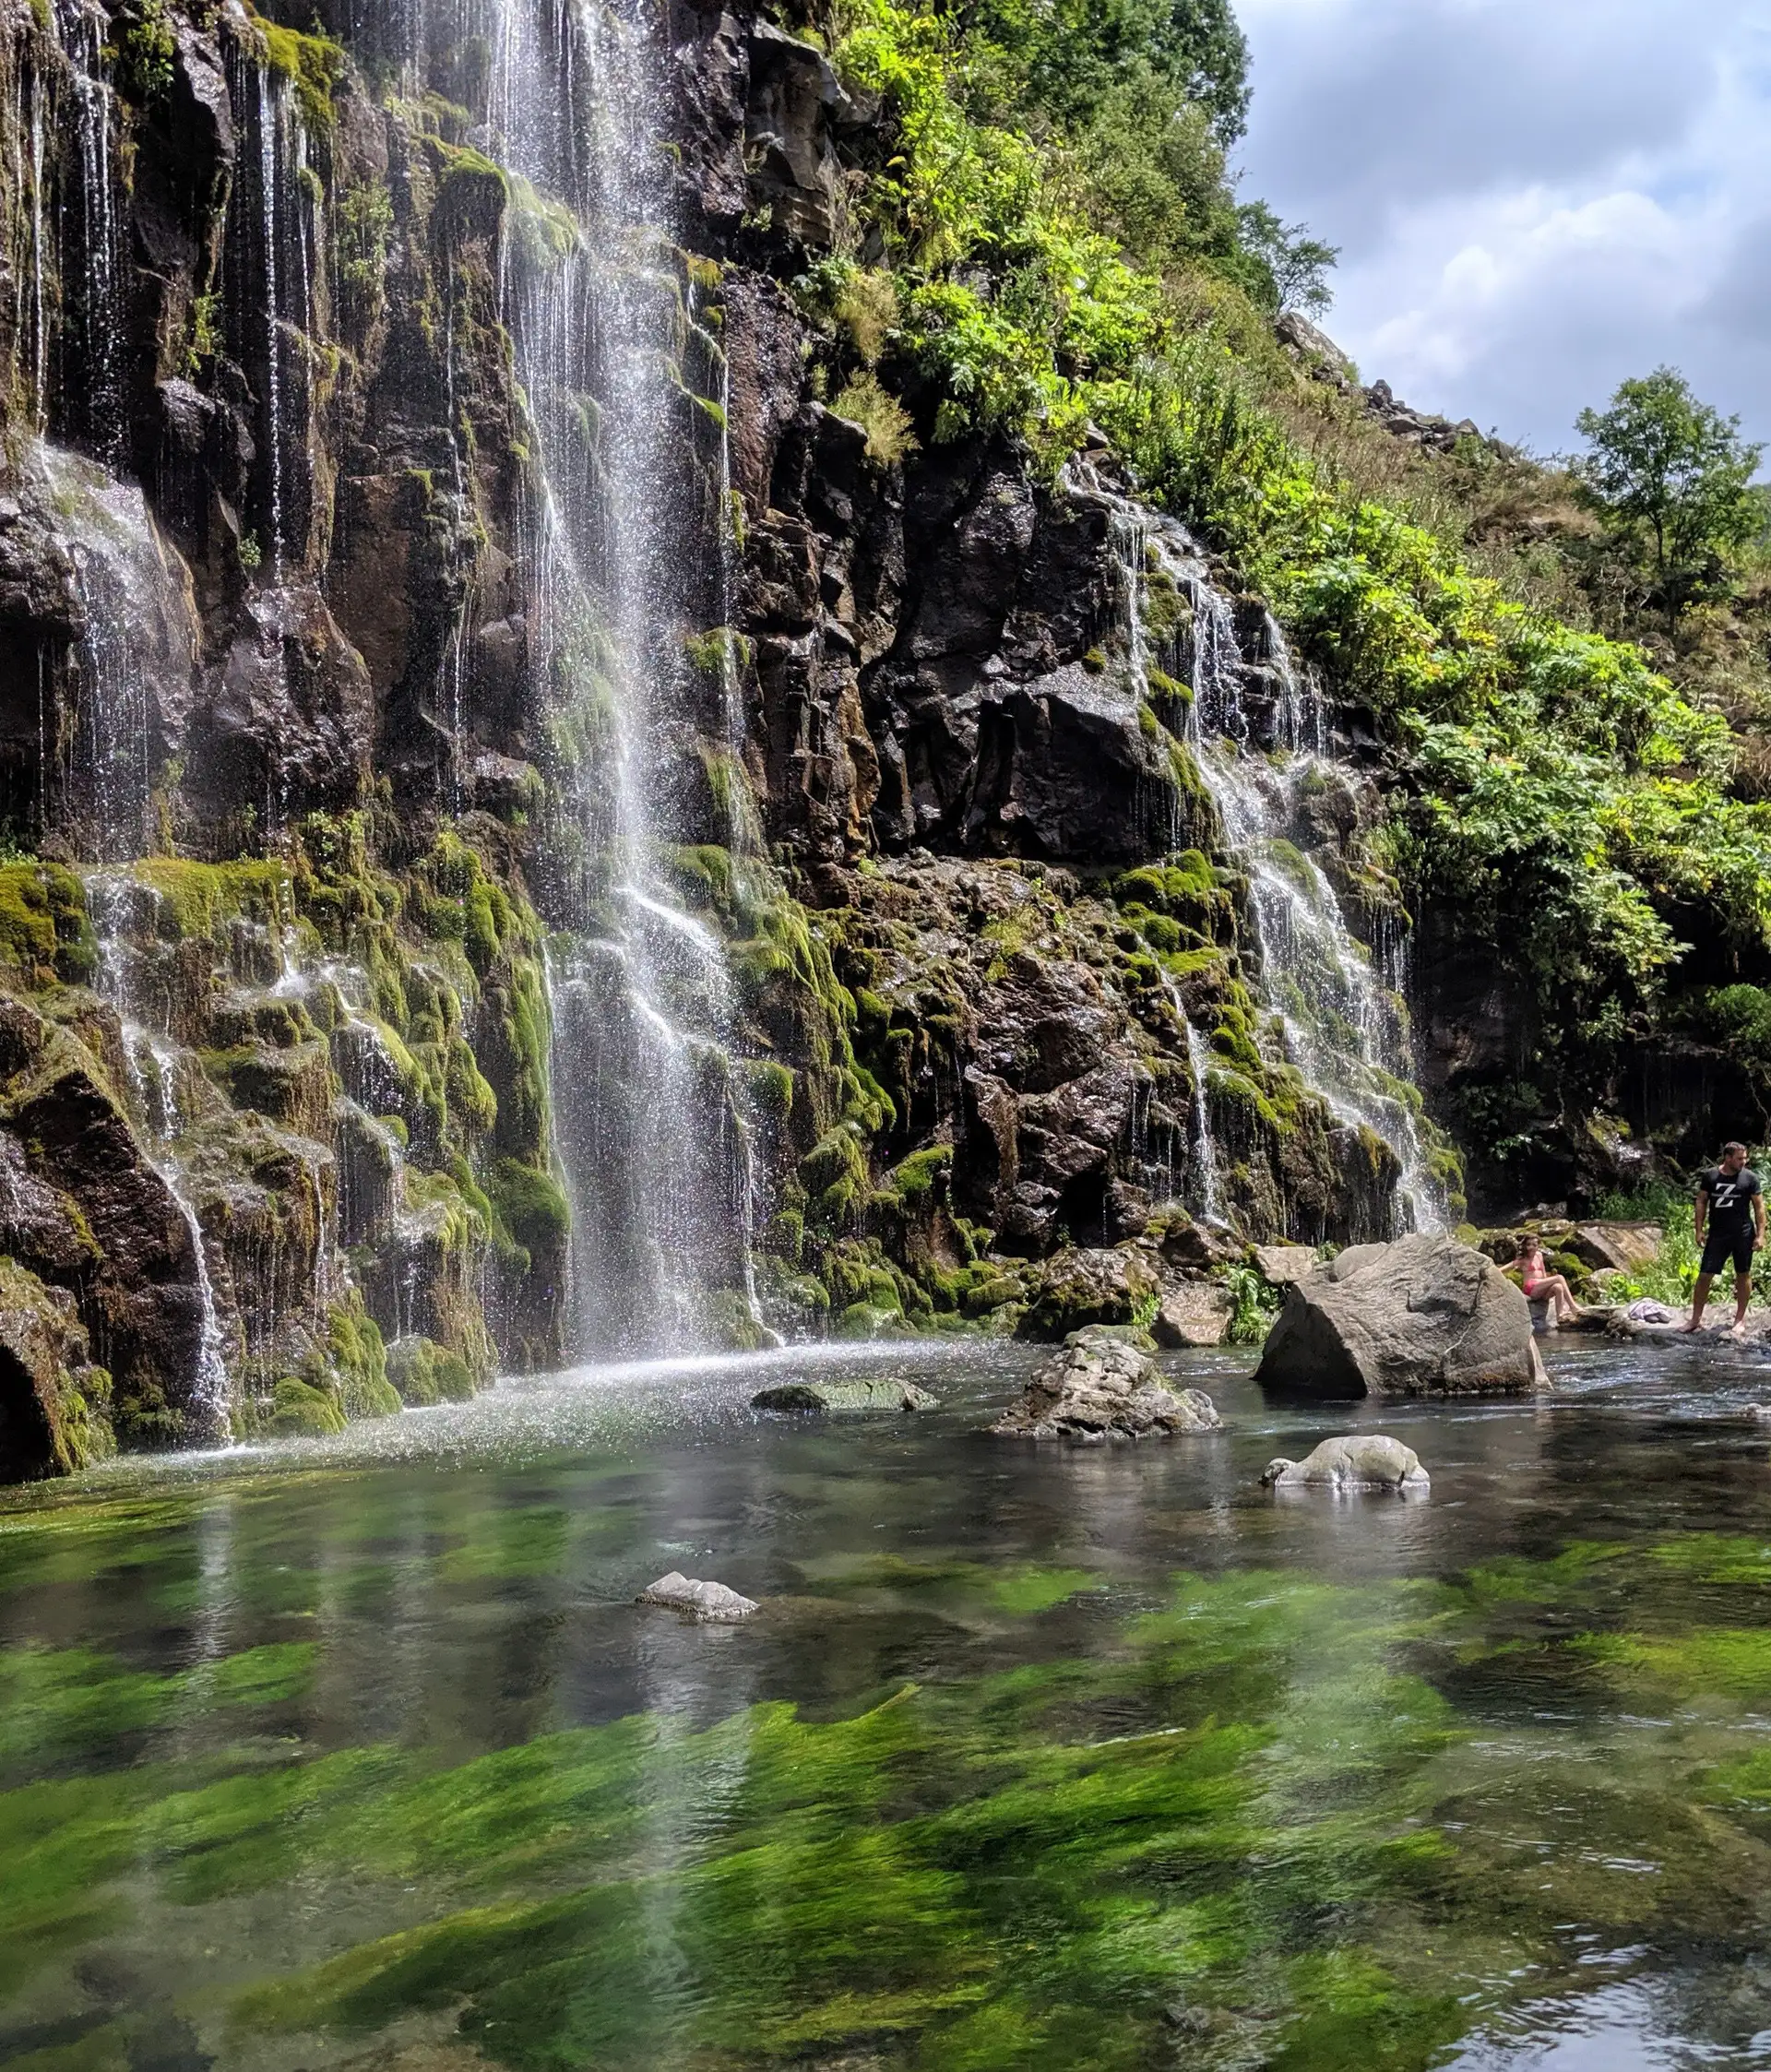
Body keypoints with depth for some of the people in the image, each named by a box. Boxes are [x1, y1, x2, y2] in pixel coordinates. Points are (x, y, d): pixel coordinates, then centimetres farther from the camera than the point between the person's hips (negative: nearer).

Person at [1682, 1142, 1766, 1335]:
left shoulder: (1750, 1178, -2)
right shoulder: (1710, 1176, 0)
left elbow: (1759, 1206, 0)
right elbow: (1701, 1202, 6)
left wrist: (1760, 1234, -5)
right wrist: (1699, 1230, 0)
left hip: (1743, 1234, -1)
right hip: (1717, 1234, 1)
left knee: (1743, 1275, 8)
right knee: (1704, 1275, -1)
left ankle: (1740, 1319, 22)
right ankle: (1696, 1319, 8)